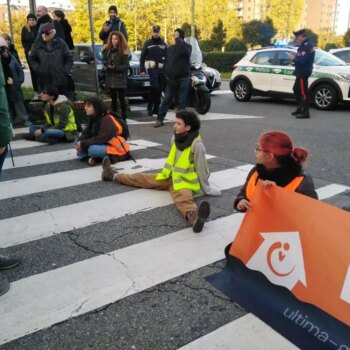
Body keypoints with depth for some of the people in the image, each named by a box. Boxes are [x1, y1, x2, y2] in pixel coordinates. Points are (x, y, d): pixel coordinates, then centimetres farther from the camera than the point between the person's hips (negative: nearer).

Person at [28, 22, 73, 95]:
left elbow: (69, 58, 4)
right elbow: (32, 59, 7)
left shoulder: (61, 43, 0)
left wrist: (66, 70, -5)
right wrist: (38, 69, -5)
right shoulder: (37, 44, 1)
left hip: (60, 79, 0)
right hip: (44, 81, 0)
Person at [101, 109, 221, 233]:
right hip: (171, 177, 7)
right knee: (142, 178, 15)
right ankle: (113, 175, 33)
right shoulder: (176, 138, 1)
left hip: (185, 182, -7)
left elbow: (201, 169, -17)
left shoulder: (197, 145, -22)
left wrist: (206, 189, -10)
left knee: (184, 198, -41)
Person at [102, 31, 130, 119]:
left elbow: (126, 66, -9)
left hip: (120, 79, -4)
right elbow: (104, 61, 12)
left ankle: (123, 117, 4)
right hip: (110, 78, 4)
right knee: (113, 98, 9)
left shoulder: (123, 51, -5)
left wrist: (115, 67, -19)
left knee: (121, 98, -2)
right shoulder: (107, 49, 8)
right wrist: (107, 65, -11)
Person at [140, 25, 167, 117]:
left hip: (162, 69, 3)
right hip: (152, 68, -3)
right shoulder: (148, 43, 6)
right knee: (154, 87, -18)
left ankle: (156, 109, 13)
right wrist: (142, 70, -5)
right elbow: (142, 57, 3)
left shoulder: (163, 44, 13)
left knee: (160, 90, 4)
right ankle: (150, 107, -6)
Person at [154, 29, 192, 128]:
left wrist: (178, 39, -18)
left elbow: (185, 51, -25)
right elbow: (166, 61, 18)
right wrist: (168, 72, 2)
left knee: (182, 101, 1)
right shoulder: (170, 48, 14)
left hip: (183, 79, -4)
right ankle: (159, 119, 2)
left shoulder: (187, 46, -1)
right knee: (166, 100, 1)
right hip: (171, 79, 4)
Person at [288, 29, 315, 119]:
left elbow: (303, 61, -26)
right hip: (301, 72, 11)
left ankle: (305, 112, -2)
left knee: (303, 92, -7)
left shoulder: (307, 46, -18)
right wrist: (296, 56, 4)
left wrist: (294, 58, -13)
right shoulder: (304, 45, 14)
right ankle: (300, 108, 31)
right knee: (296, 89, 20)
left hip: (304, 73, -11)